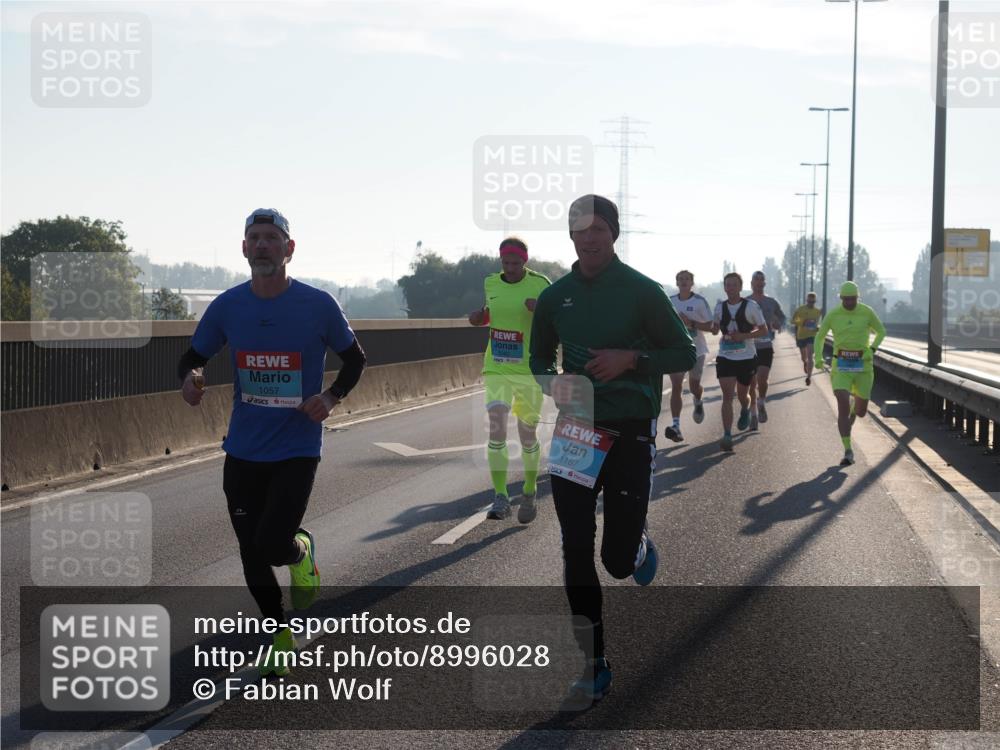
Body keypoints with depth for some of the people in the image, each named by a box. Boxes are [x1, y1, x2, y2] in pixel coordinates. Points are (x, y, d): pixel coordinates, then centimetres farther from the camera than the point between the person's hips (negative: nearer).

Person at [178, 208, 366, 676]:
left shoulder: (318, 305, -7)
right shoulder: (227, 306, -1)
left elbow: (354, 359, 6)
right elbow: (192, 357, 10)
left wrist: (332, 397, -12)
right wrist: (190, 378, -14)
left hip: (297, 448, -3)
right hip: (243, 451, 3)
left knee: (273, 547, -17)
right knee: (252, 557, 9)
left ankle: (302, 549, 20)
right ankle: (282, 638, 32)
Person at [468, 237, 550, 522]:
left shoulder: (540, 285, -7)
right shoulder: (491, 283, 6)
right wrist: (480, 316, 4)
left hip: (530, 371, -2)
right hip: (497, 370, 2)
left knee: (528, 435, 8)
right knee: (496, 427, -15)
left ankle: (529, 493, 30)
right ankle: (500, 498, -14)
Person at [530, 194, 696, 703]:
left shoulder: (642, 292, -5)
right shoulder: (554, 297, 6)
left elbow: (685, 355, -1)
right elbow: (539, 359, 19)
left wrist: (632, 358, -17)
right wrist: (553, 382, -4)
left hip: (630, 433, -3)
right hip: (575, 432, 3)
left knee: (618, 560, -2)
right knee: (576, 554, -1)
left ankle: (639, 544, 37)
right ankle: (594, 666, 10)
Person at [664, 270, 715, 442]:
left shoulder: (700, 301, -5)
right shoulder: (670, 301, 6)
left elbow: (709, 326, -7)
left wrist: (690, 322, -19)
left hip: (696, 350, -2)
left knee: (694, 386, 9)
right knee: (676, 387, -10)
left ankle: (698, 403, 47)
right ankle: (676, 426, -15)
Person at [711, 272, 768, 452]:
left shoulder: (750, 306, -6)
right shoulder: (720, 306, 4)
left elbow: (764, 329, -2)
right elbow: (715, 327, 18)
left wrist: (744, 336, -17)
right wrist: (715, 327, -6)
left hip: (747, 357, -1)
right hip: (725, 357, 1)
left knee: (742, 395, 14)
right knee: (727, 396, -11)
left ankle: (745, 411, 51)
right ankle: (727, 435, -16)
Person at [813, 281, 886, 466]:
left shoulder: (867, 312, -4)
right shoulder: (833, 315, -2)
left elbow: (881, 331, 10)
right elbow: (820, 337, 10)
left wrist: (871, 350, -7)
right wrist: (818, 357, -7)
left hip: (863, 366, 1)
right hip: (841, 366, -1)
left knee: (861, 412, 7)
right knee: (843, 408, -17)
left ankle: (855, 407, 48)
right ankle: (848, 451, -11)